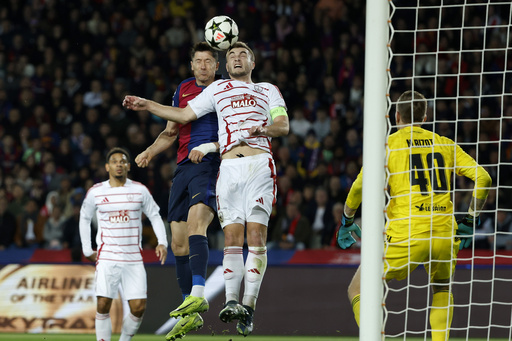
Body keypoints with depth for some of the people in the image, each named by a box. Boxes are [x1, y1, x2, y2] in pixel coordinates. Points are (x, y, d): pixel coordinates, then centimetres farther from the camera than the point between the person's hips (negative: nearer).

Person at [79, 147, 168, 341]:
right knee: (103, 306, -10)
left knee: (138, 308, -6)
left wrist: (162, 243, -4)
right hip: (107, 258, -1)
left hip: (134, 259, 1)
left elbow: (155, 216, 11)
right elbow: (84, 218, 19)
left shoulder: (139, 190, 4)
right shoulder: (95, 192, 5)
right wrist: (87, 250, 14)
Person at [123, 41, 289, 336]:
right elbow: (185, 115, 27)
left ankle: (249, 305, -13)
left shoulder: (268, 90, 21)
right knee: (232, 235, -9)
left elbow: (284, 125, 9)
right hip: (229, 166, 2)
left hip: (260, 164, -2)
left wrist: (265, 128, -13)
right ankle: (232, 302, -13)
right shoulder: (218, 89, 26)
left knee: (257, 235, -12)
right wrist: (147, 105, 23)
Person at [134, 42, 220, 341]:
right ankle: (192, 316, 10)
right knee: (178, 242, 2)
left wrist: (207, 147, -17)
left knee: (195, 222, -30)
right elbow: (171, 132, 26)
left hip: (210, 166, -6)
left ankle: (198, 294, -41)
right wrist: (150, 152, 9)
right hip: (184, 168, 6)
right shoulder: (184, 89, 19)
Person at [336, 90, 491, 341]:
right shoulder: (445, 144, 15)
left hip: (405, 237, -4)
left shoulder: (388, 144, 5)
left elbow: (360, 185, -5)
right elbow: (483, 178, 8)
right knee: (442, 289, 31)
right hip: (444, 233, 4)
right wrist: (470, 221, 16)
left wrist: (347, 221, 10)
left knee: (358, 290, 9)